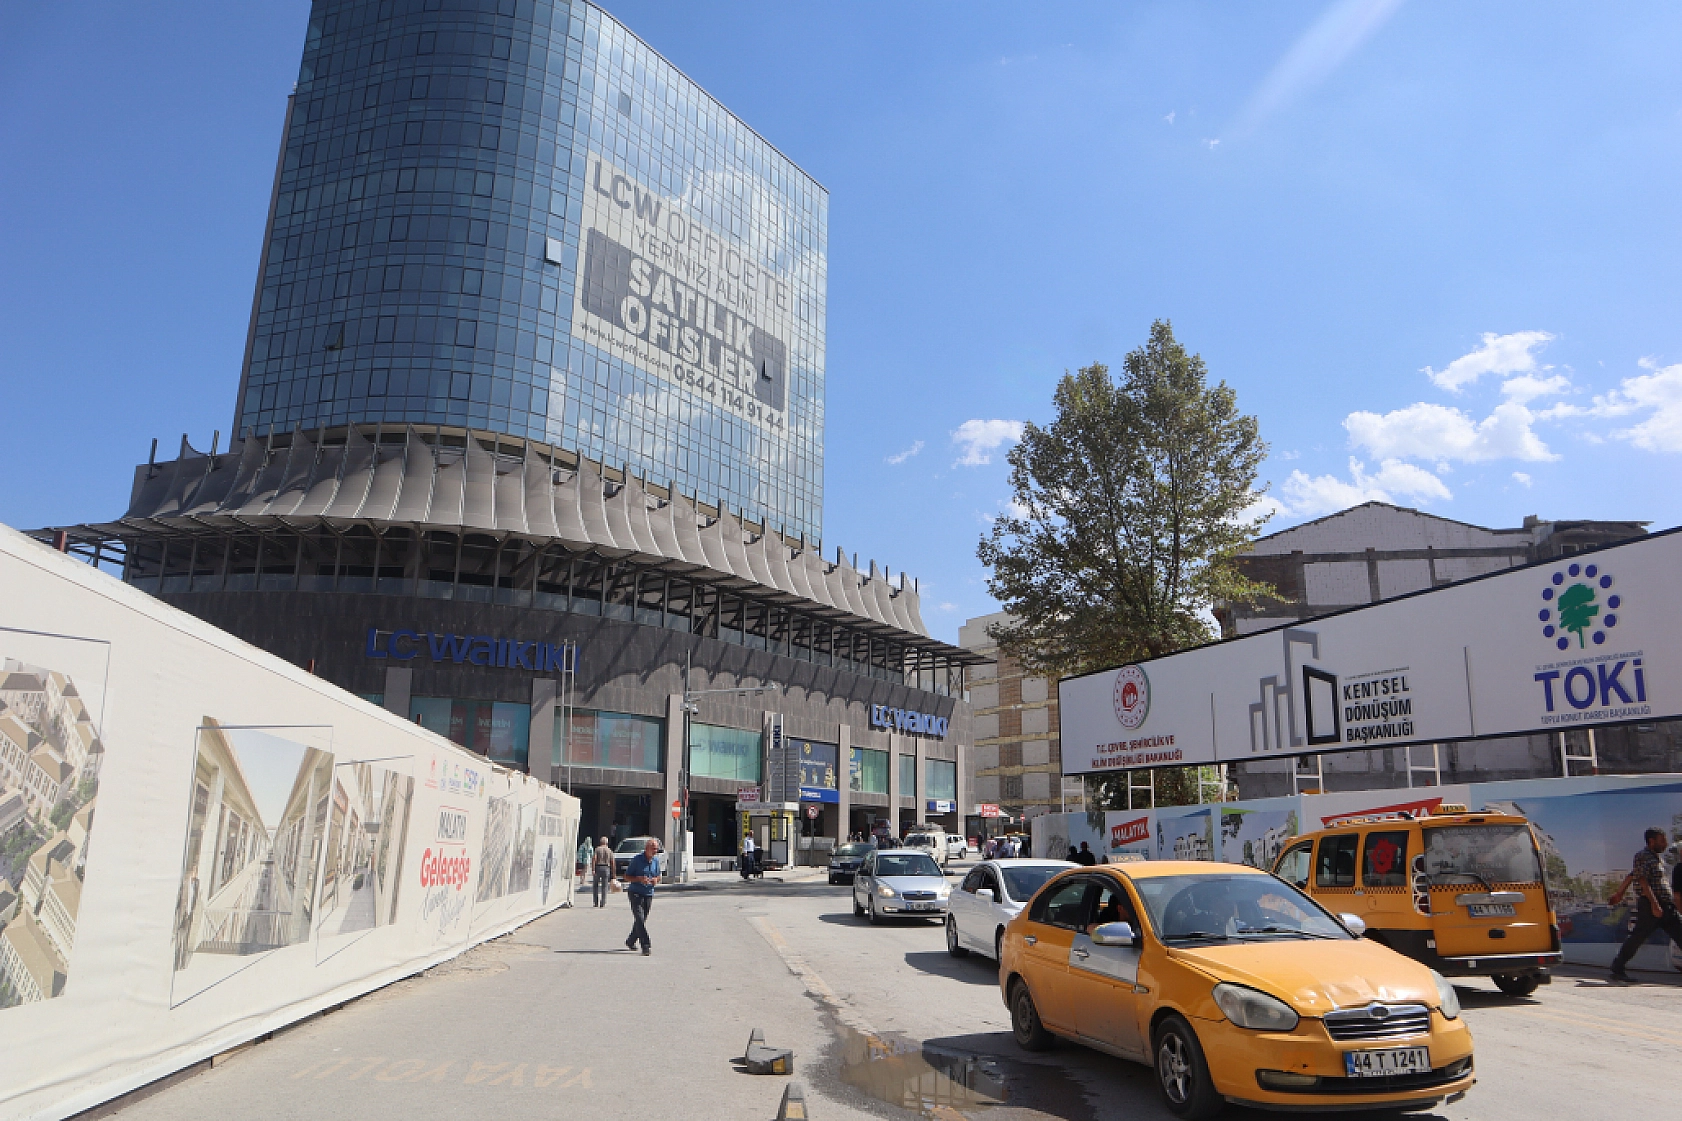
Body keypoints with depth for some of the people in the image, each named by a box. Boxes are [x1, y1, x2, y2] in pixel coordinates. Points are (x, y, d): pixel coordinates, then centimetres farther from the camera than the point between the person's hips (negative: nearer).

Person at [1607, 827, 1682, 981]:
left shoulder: (1655, 857, 21)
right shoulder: (1643, 856, -7)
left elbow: (1631, 876, 27)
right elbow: (1642, 881, -18)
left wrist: (1619, 892, 30)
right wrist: (1654, 904, -24)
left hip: (1666, 906, 9)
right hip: (1650, 905, -9)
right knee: (1637, 937, -7)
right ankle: (1617, 970, 0)